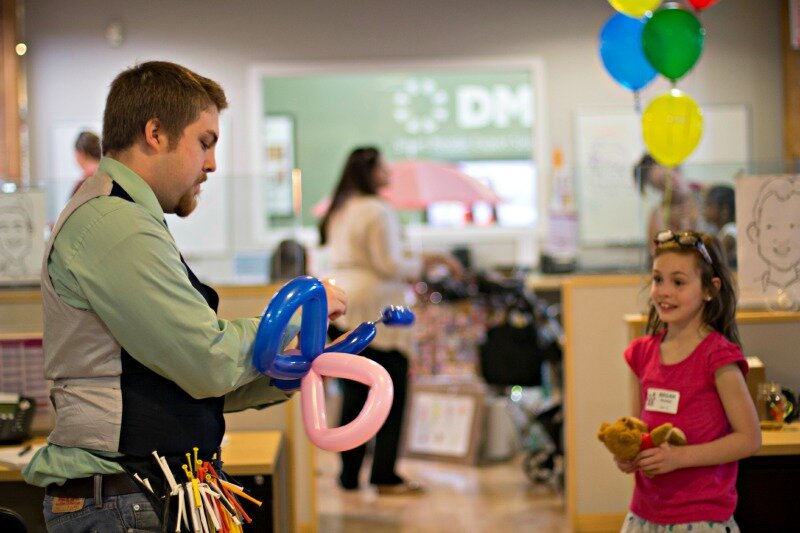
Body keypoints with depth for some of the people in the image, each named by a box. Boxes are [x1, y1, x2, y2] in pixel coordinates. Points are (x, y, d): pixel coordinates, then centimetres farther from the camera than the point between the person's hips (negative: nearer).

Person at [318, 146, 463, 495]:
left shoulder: (338, 213, 16)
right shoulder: (378, 211, -11)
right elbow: (389, 265, -15)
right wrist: (427, 261, -2)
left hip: (339, 308, 8)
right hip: (374, 311, -8)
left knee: (353, 396, 12)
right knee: (392, 395, 0)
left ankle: (349, 475, 15)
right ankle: (385, 476, 0)